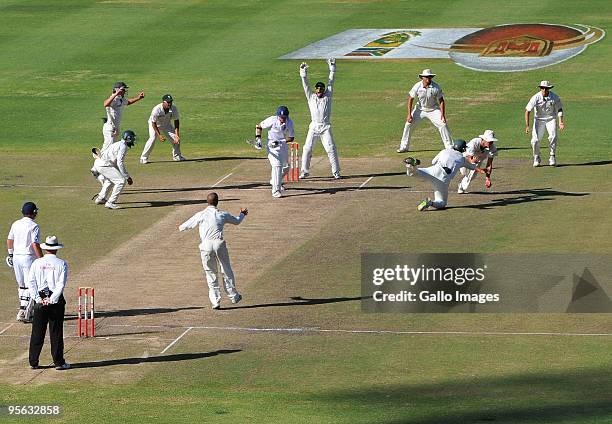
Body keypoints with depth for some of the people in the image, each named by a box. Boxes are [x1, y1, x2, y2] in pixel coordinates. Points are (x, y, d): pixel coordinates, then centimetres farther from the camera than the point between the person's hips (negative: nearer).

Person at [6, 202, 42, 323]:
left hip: (16, 257, 7)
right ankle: (23, 312, -11)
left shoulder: (15, 224, 8)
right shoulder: (34, 226, -12)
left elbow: (9, 240, 15)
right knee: (30, 286, -3)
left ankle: (27, 310, 24)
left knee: (22, 285, 16)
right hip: (28, 257, -7)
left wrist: (10, 254, 27)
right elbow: (35, 245, -19)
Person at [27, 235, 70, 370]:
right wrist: (52, 299, -11)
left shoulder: (37, 263, 5)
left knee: (37, 333, 6)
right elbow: (61, 284, -10)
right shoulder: (62, 264, -1)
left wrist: (37, 298, -6)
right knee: (56, 333, 2)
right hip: (56, 301, -2)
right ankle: (58, 362, 4)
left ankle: (33, 362, 8)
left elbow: (31, 282, -2)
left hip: (39, 301, 2)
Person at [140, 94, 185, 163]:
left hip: (166, 125, 4)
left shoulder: (174, 108, -23)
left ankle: (177, 156, 23)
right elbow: (153, 123, -27)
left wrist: (177, 135, -21)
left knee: (176, 138, -2)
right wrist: (159, 135, -34)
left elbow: (176, 121, -13)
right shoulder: (156, 110, -36)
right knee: (152, 138, -26)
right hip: (155, 125, -4)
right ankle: (144, 158, -15)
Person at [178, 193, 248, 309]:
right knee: (227, 271, 16)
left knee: (211, 273, 8)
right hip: (219, 243, 1)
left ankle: (215, 300, 5)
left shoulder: (201, 215, 2)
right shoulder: (223, 214, 7)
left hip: (206, 246, -1)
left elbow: (187, 225, 12)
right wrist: (242, 214, 48)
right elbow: (237, 221, 25)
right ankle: (233, 296, 25)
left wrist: (180, 227, 37)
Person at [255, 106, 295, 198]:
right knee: (277, 165, -22)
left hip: (283, 145, 6)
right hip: (272, 146, -5)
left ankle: (274, 181, 47)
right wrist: (258, 138, -18)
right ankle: (276, 190, -19)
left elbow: (291, 138, -7)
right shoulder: (272, 120, -21)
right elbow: (258, 126, -8)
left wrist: (280, 141, -22)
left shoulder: (289, 123, -11)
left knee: (286, 167, 17)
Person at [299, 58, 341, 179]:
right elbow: (305, 85, 0)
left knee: (331, 149, -6)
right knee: (307, 149, -3)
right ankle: (305, 171, 6)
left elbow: (331, 82, 4)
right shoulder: (311, 97, 8)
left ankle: (336, 171, 0)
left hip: (325, 127, -1)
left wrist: (332, 68, -1)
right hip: (314, 127, 1)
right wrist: (303, 73, -11)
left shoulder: (328, 96, 7)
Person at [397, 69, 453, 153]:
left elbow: (441, 101, -12)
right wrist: (409, 114, -14)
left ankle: (449, 146, -2)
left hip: (433, 110, -1)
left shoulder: (436, 87, -19)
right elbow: (410, 99, -9)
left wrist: (443, 115, -20)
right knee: (408, 124, -7)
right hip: (420, 109, 1)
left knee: (443, 124, -14)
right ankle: (404, 147, 5)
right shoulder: (417, 87, -17)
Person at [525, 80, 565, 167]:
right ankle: (536, 159, 13)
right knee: (535, 140, -10)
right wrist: (527, 126, -28)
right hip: (539, 120, 0)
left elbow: (559, 109, 1)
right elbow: (527, 111, -20)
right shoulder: (536, 98, -19)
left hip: (551, 119, 0)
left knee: (553, 136, -22)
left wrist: (560, 121, -14)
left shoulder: (554, 97, -14)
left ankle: (552, 158, -6)